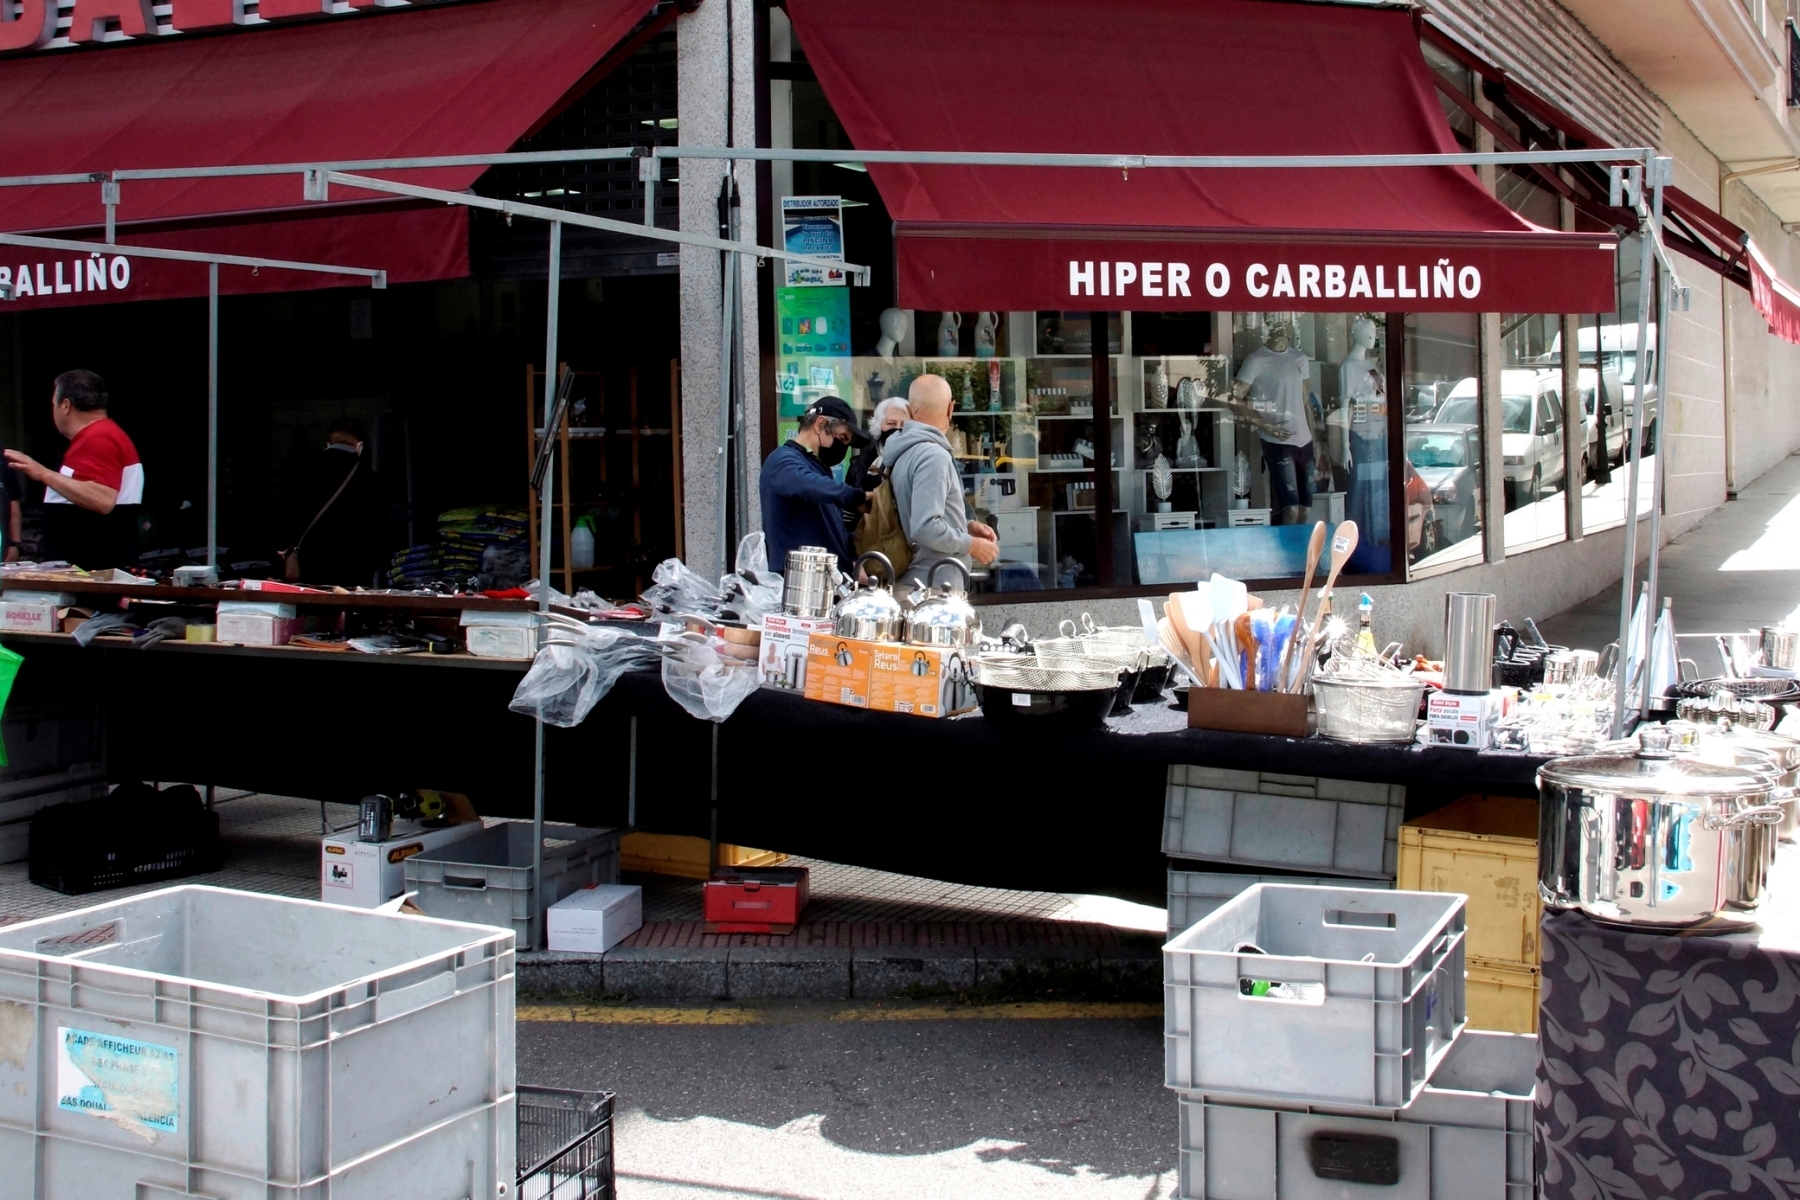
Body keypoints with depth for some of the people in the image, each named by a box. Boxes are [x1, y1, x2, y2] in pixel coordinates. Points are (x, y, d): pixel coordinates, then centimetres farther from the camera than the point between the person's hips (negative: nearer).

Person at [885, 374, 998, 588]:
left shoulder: (906, 450, 10)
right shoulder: (933, 455, -18)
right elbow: (925, 528, -26)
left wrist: (965, 525, 10)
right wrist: (971, 545, -13)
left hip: (916, 579, 9)